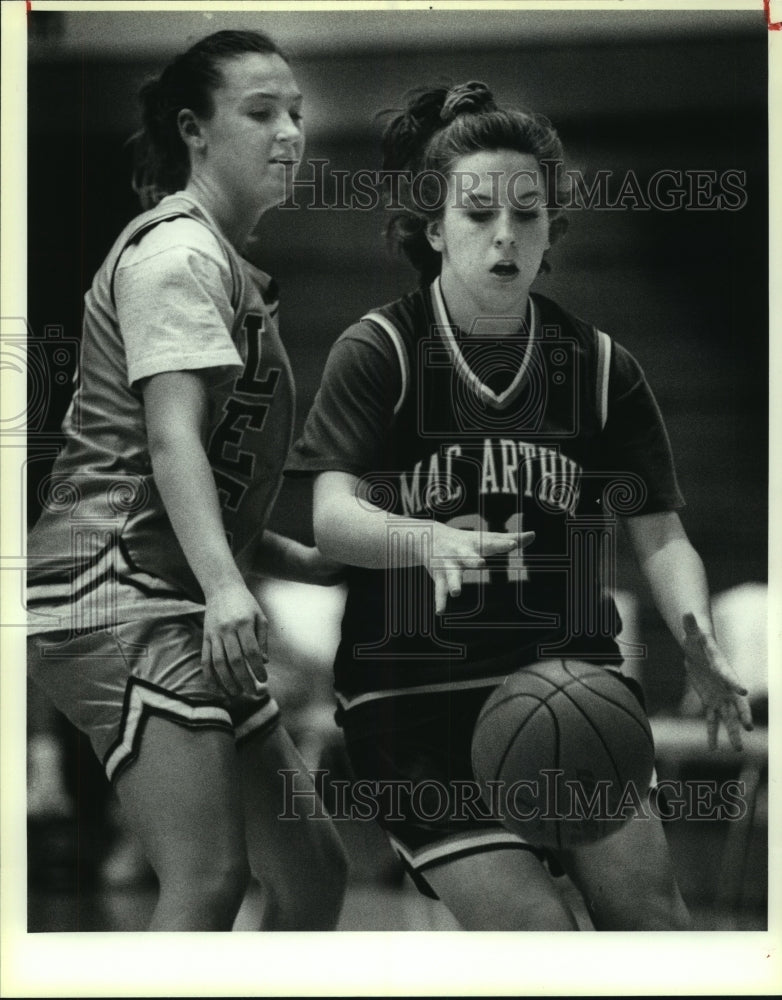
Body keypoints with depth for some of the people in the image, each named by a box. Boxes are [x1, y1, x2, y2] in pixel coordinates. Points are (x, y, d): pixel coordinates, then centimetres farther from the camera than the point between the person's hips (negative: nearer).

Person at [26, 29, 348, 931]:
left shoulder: (228, 267, 25)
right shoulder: (178, 250, -6)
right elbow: (170, 438, -19)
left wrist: (314, 561, 19)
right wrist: (223, 584, -31)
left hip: (185, 612, 10)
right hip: (121, 589, -10)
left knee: (311, 872, 7)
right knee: (209, 878, -20)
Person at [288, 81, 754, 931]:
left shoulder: (602, 368, 4)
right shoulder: (379, 352, -3)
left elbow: (659, 535, 2)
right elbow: (332, 516, -14)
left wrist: (698, 643, -18)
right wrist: (430, 543, -35)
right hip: (413, 698, -3)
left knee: (646, 904, -11)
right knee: (535, 931, -14)